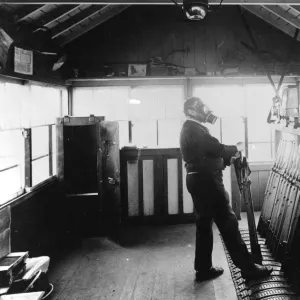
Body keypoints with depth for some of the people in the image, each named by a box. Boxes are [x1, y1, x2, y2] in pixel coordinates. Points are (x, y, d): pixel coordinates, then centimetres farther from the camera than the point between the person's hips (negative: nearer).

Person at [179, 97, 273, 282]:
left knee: (204, 224, 12)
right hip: (206, 180, -11)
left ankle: (204, 269, 18)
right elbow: (216, 148, -19)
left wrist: (230, 157, 7)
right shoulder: (194, 129, -14)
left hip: (200, 180, 11)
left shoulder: (191, 129, 19)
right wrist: (237, 148, -2)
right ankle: (248, 267, 0)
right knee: (228, 222, -6)